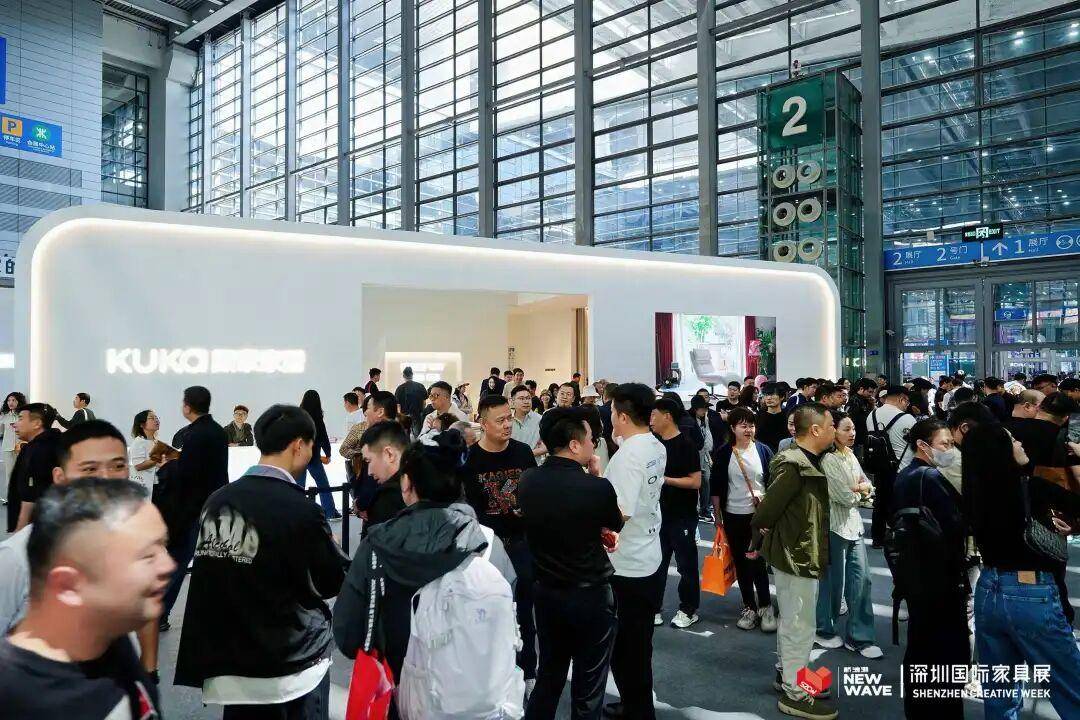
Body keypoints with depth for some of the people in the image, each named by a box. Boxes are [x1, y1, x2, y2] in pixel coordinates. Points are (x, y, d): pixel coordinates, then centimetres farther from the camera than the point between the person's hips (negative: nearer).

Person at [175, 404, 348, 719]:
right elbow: (333, 582, -10)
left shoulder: (218, 501, -4)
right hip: (293, 665, -5)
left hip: (229, 664, 6)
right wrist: (331, 546, 9)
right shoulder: (299, 510, -22)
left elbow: (218, 578, 8)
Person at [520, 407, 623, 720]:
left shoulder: (527, 480, -8)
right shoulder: (597, 487, -23)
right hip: (591, 595, -5)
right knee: (587, 688, 13)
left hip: (545, 592, 5)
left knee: (548, 676, 22)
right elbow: (616, 524, -1)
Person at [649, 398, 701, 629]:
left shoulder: (685, 445, -12)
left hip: (682, 517, -6)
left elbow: (695, 482, -16)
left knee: (686, 564, 7)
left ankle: (689, 610, 20)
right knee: (657, 564, 11)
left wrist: (665, 479, -19)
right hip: (658, 514, 6)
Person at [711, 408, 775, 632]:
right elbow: (717, 486, 3)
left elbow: (773, 483, 3)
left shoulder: (763, 451, -2)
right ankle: (749, 607, 23)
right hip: (733, 515, 1)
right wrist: (718, 513, 3)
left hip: (759, 513, -1)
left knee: (757, 560, -4)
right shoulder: (724, 453, -2)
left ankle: (765, 607, 14)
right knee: (741, 562, 10)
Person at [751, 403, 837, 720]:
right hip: (795, 556, -10)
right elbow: (768, 508, -25)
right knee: (800, 625, 2)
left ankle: (788, 674, 37)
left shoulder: (806, 462, 7)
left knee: (792, 621, 22)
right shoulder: (795, 467, -26)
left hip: (801, 553, 10)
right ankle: (794, 693, 15)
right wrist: (758, 531, -9)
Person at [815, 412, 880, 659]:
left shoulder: (851, 456, 9)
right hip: (834, 526, -7)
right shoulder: (828, 459, -17)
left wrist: (858, 488, -10)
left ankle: (859, 637, 17)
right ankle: (823, 630, 25)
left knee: (861, 579, 6)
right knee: (833, 580, 6)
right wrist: (860, 492, 1)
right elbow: (846, 497, -19)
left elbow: (868, 486, 11)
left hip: (853, 524, 7)